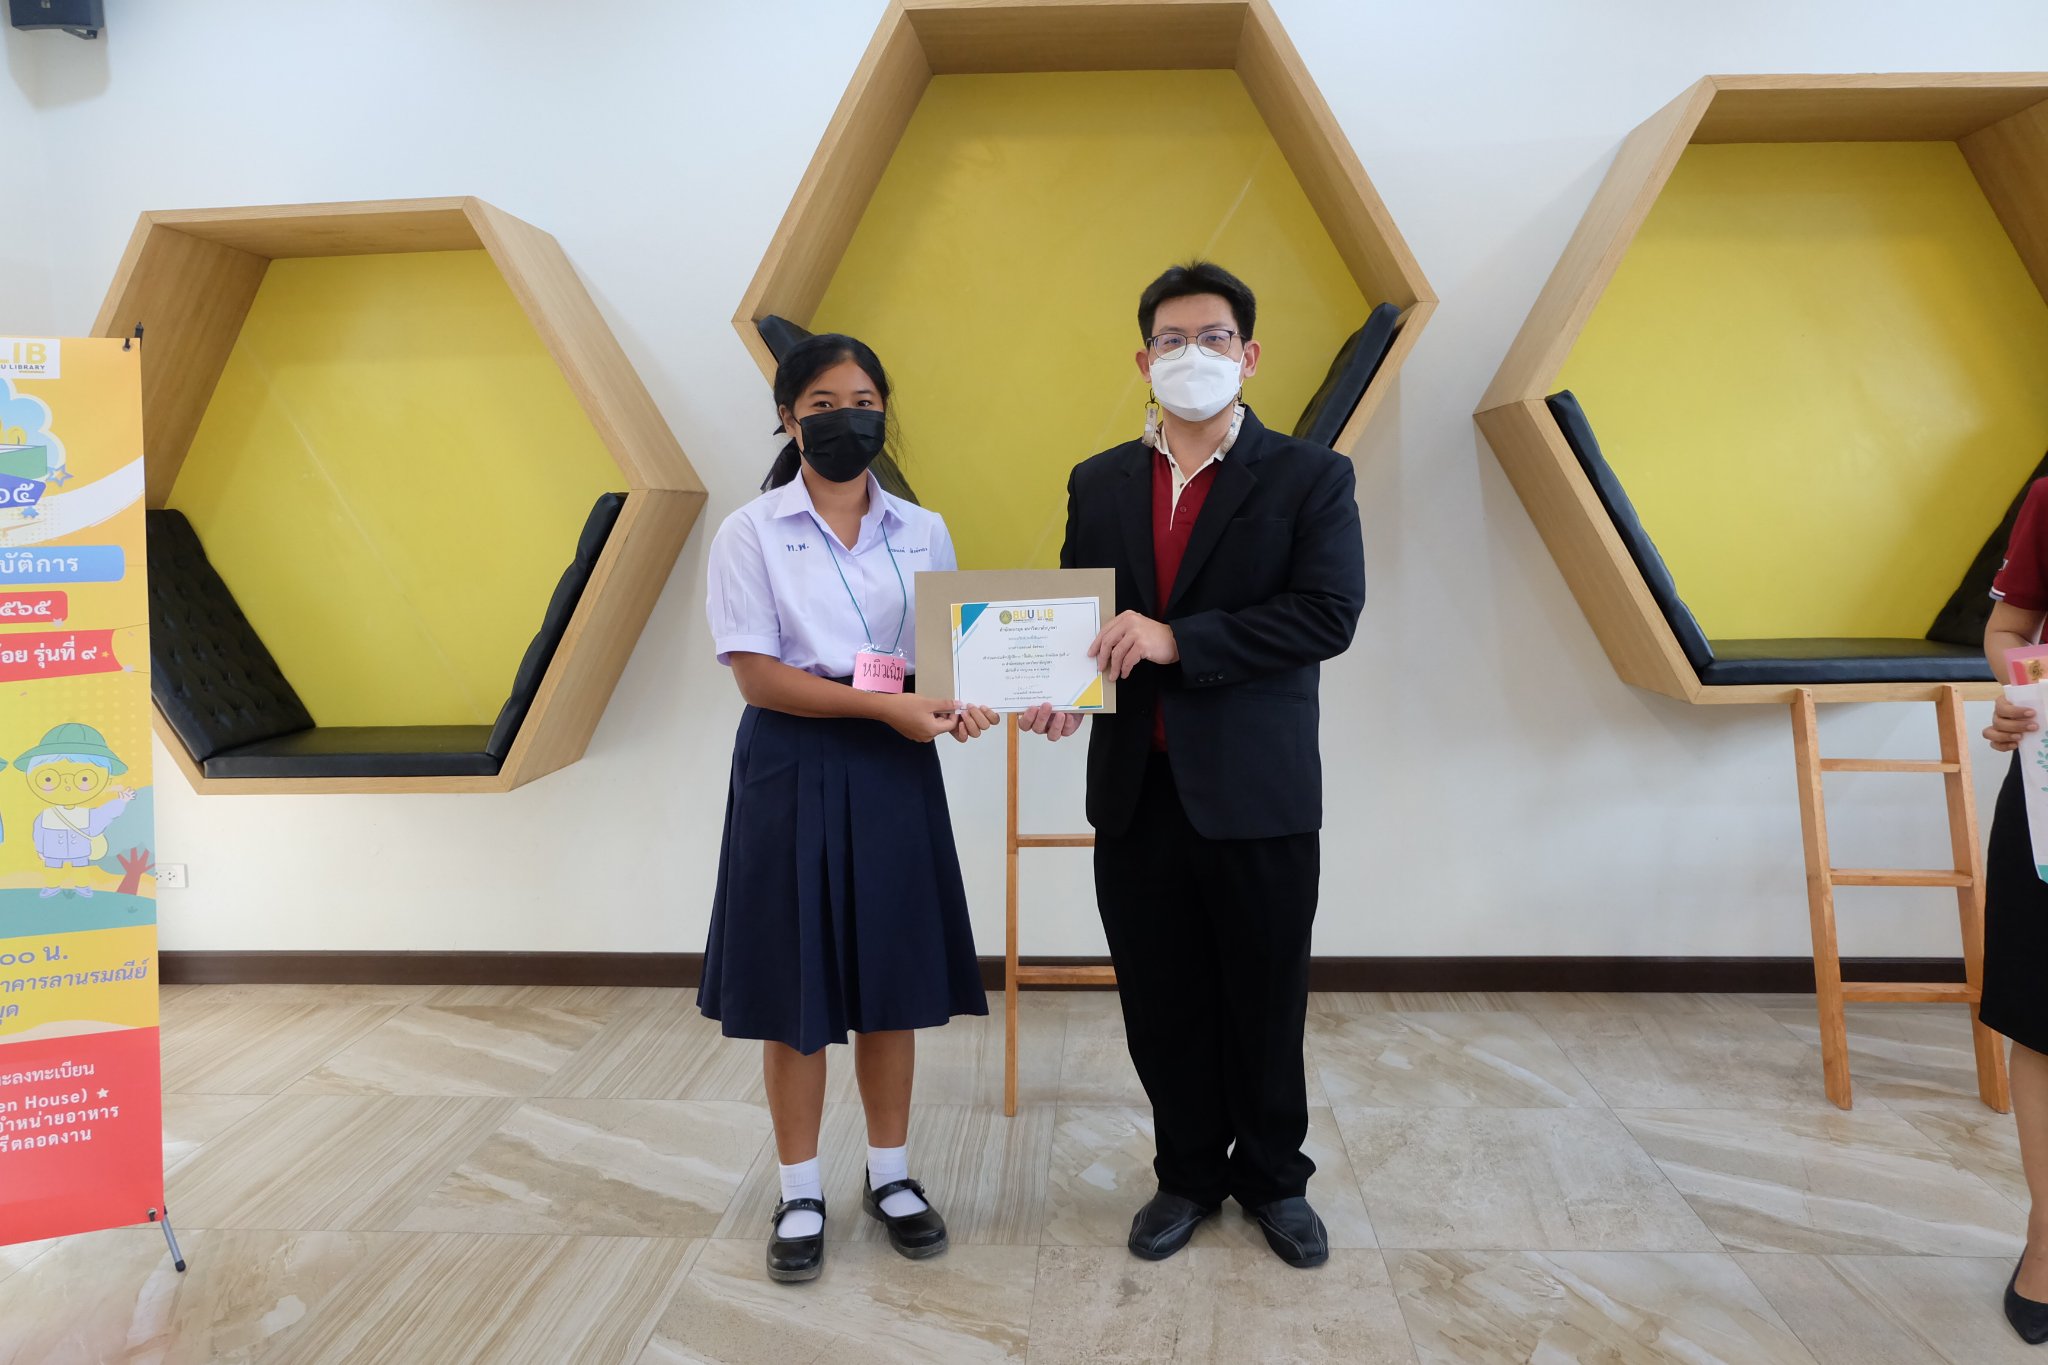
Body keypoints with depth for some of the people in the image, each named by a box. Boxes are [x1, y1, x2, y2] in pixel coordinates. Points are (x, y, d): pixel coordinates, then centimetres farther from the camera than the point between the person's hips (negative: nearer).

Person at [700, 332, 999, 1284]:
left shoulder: (922, 533, 7)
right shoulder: (750, 534, -3)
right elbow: (756, 675, -11)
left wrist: (957, 704, -13)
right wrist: (885, 703, -20)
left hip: (896, 774, 3)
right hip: (791, 773, -3)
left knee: (892, 981, 10)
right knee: (793, 989, 6)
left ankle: (890, 1175, 29)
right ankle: (800, 1195, 23)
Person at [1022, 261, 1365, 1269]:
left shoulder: (1309, 478, -2)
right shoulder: (1099, 483, 10)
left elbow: (1328, 614, -13)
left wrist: (1179, 639, -21)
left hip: (1258, 790, -3)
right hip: (1137, 788, 3)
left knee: (1265, 1002, 12)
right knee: (1161, 1005, 13)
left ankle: (1274, 1176, 34)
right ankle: (1188, 1174, 34)